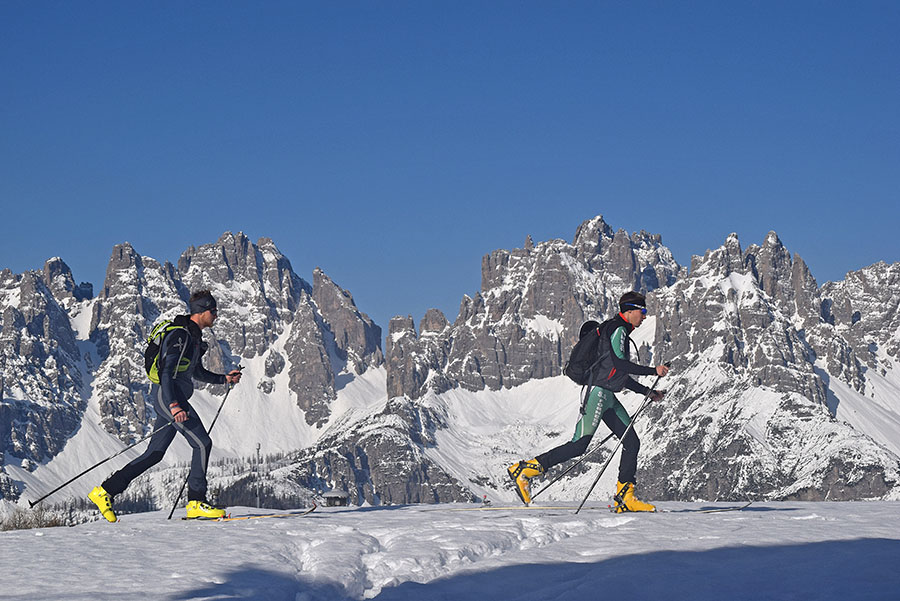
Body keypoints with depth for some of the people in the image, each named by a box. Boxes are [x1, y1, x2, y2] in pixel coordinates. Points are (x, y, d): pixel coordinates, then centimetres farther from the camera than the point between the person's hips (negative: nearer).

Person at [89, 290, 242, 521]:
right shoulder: (180, 335, -14)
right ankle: (196, 503, -11)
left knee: (155, 453, 9)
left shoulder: (193, 336, 18)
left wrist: (224, 378, 20)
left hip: (174, 398, 10)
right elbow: (166, 371, -23)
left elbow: (197, 372, 30)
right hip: (167, 396, -10)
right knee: (203, 443, -13)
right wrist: (174, 405, -31)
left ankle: (105, 491, 12)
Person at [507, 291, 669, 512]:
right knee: (579, 445, -13)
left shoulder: (621, 332, 23)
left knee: (631, 442, 3)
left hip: (608, 397, 10)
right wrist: (653, 371, -13)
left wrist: (648, 392, 26)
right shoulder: (617, 330, -8)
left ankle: (624, 497, 2)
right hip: (598, 392, -10)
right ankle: (523, 470, -10)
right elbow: (619, 363, -20)